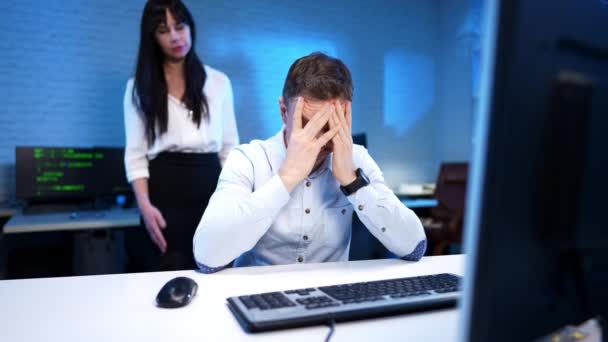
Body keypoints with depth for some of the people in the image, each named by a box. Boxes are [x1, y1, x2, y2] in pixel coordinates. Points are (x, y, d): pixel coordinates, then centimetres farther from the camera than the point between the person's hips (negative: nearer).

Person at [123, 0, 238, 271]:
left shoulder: (219, 82, 8)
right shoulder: (139, 87, 6)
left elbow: (230, 148, 9)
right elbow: (135, 154, 1)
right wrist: (144, 204, -14)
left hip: (210, 191, 1)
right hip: (164, 194, -1)